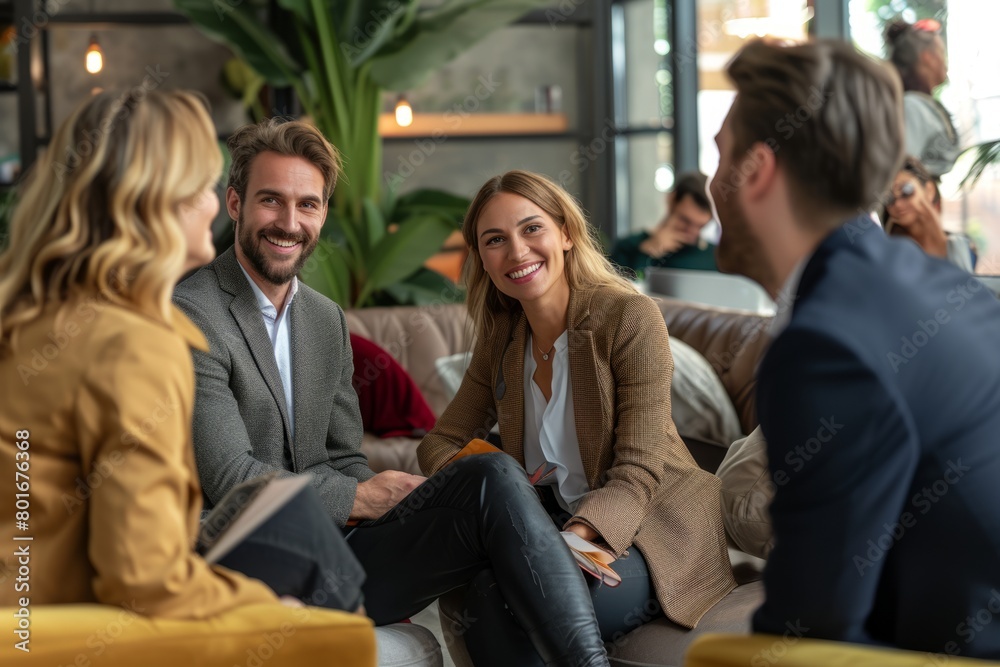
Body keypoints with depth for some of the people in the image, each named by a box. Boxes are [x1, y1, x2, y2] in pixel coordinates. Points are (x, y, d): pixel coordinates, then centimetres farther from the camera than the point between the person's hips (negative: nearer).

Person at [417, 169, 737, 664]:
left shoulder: (630, 317, -13)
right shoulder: (501, 336, 6)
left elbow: (639, 473, -18)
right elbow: (441, 441, 11)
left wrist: (574, 537, -38)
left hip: (651, 523, -5)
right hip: (555, 520, 5)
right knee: (486, 584, -28)